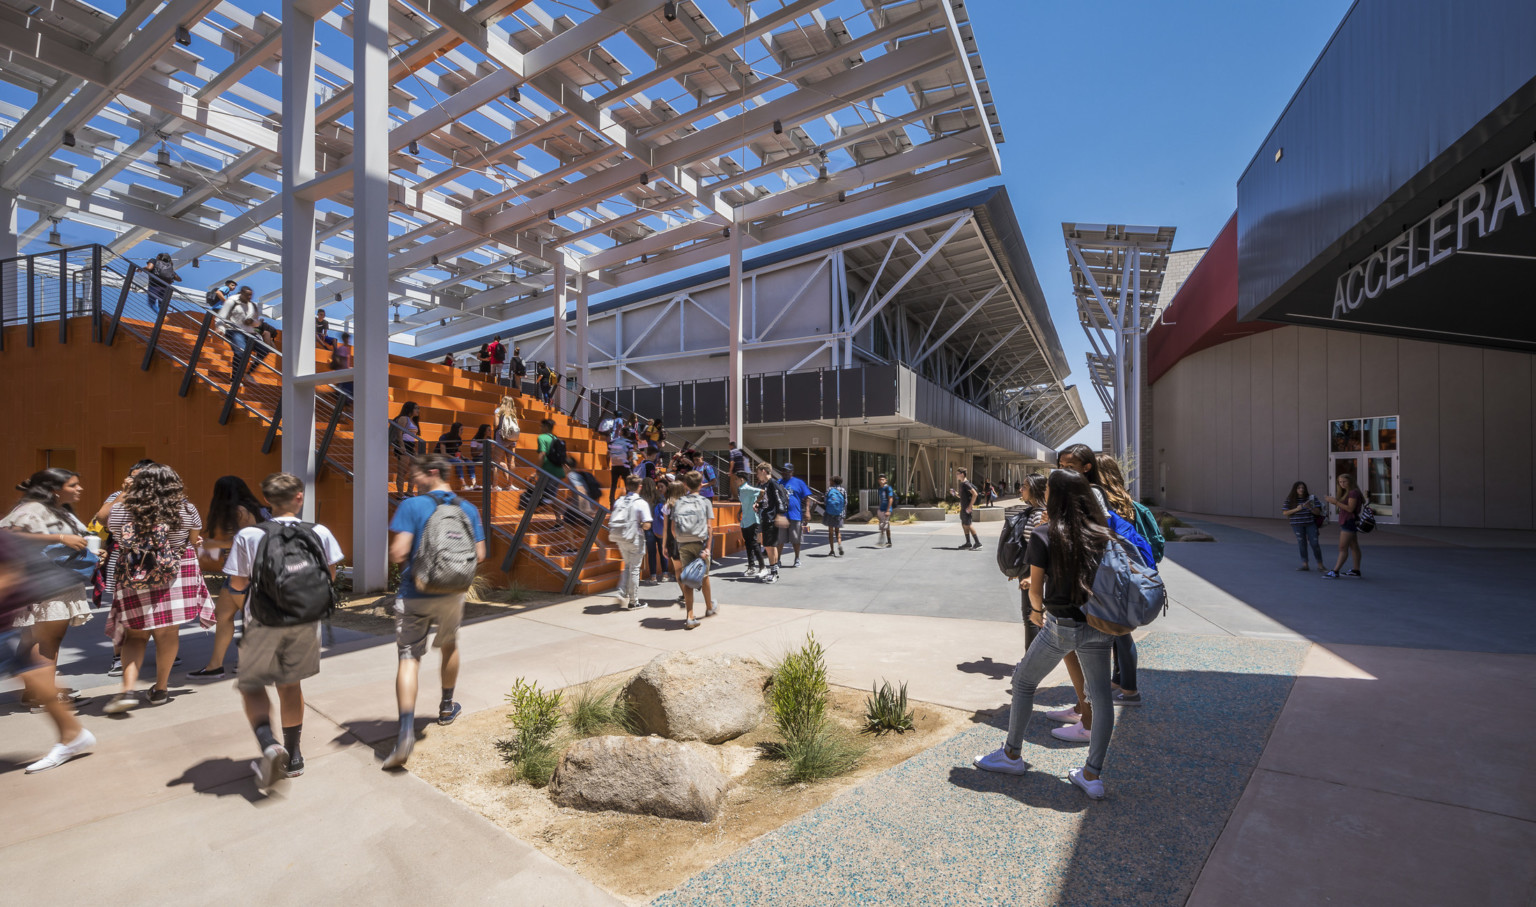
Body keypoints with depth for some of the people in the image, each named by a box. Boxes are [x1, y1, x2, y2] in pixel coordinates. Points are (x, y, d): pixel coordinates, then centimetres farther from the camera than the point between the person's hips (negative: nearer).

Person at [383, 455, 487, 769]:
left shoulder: (411, 506, -11)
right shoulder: (468, 509, 1)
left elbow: (398, 552, -18)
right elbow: (479, 555, 0)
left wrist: (401, 558, 5)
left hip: (415, 593, -3)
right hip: (452, 593, 4)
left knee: (409, 658, 1)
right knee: (450, 646, 24)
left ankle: (407, 730, -13)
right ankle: (446, 707, 41)